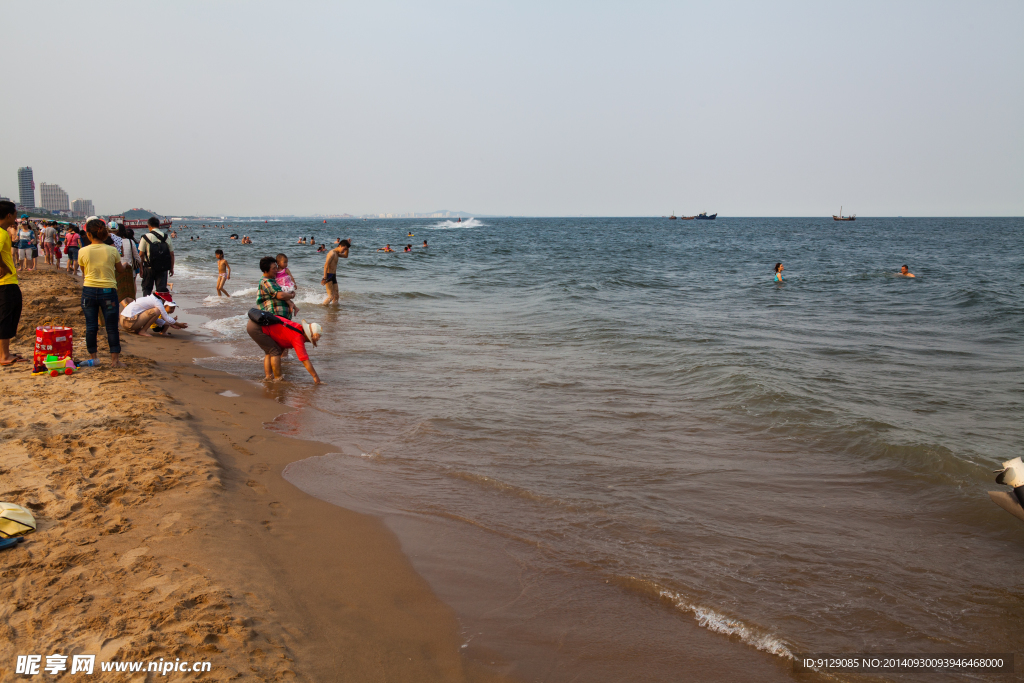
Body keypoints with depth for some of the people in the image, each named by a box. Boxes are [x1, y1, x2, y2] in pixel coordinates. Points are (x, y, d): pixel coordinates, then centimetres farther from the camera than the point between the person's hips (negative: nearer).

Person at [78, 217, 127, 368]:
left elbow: (83, 272, 10)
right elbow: (120, 269, 9)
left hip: (89, 290, 1)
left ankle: (92, 358, 18)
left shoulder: (83, 251, -5)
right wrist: (125, 264, 32)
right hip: (108, 291, -1)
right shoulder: (112, 250, -7)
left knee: (91, 327, 10)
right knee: (112, 327, 5)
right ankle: (115, 359, 7)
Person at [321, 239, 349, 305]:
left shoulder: (337, 253, 16)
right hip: (329, 276, -9)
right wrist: (325, 278, -26)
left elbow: (345, 256, 35)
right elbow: (326, 265, -20)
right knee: (331, 296, -15)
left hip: (334, 277, 9)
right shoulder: (332, 253, -13)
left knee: (336, 296, 9)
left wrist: (347, 248, 17)